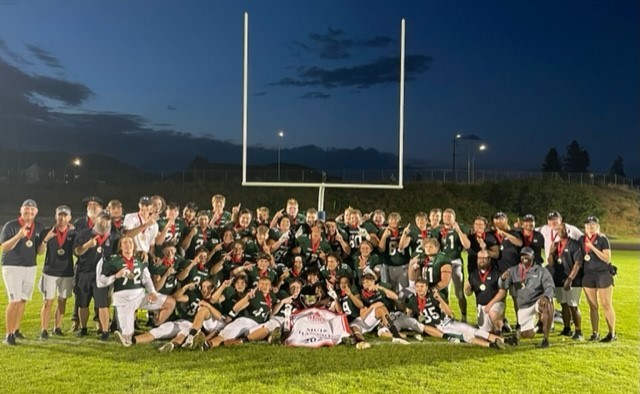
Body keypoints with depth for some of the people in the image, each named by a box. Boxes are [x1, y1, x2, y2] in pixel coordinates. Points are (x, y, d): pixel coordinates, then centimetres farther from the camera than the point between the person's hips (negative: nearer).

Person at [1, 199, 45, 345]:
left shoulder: (39, 227, 5)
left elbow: (40, 251, 7)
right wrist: (19, 236, -29)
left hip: (30, 267, 4)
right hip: (12, 267, -4)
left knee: (23, 300, 8)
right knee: (15, 300, -10)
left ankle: (16, 330, 20)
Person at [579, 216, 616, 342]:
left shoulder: (602, 239, -5)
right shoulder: (581, 240, 7)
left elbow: (607, 259, -12)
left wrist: (593, 248, -19)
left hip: (603, 274, -4)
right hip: (588, 275, 4)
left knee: (606, 305, -1)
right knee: (592, 306, 7)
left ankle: (612, 334, 8)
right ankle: (595, 333, 14)